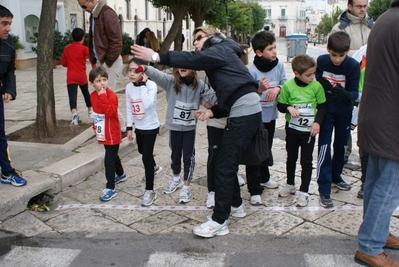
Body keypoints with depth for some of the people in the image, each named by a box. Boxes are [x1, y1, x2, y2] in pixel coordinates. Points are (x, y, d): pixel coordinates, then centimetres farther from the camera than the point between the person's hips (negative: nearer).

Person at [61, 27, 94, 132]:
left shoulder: (66, 48, 6)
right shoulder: (84, 48, -2)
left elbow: (63, 63, 12)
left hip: (71, 77, 0)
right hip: (82, 76, 0)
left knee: (72, 97, -14)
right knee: (86, 93, 24)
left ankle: (74, 114, -39)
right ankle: (90, 111, 42)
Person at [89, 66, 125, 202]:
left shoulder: (111, 95, -20)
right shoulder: (93, 95, 3)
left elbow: (110, 112, -35)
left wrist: (103, 96, -36)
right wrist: (95, 126, 20)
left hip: (112, 135, -8)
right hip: (103, 134, 8)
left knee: (109, 161, -7)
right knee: (113, 156, 25)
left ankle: (110, 188, 1)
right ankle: (120, 174, 48)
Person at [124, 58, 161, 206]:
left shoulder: (151, 85, -20)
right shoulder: (129, 87, -3)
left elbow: (147, 104, -36)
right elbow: (129, 108, 5)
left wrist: (143, 84, -32)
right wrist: (129, 127, 6)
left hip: (151, 126, -7)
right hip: (138, 127, 7)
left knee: (146, 156, -8)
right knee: (142, 151, 26)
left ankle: (149, 191, 2)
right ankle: (154, 168, 57)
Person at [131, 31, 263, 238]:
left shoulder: (219, 50, 2)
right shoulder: (224, 59, 28)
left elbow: (193, 59, -17)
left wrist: (156, 57, -19)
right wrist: (212, 111, 6)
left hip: (244, 113, -10)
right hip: (247, 112, 10)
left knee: (225, 166, -7)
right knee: (228, 162, 19)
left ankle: (219, 221, -2)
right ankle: (236, 205, 33)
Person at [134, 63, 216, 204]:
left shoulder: (199, 85, -7)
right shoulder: (171, 81, -10)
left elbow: (211, 96, -7)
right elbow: (158, 75, -25)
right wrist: (145, 68, -44)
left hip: (190, 127, -1)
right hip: (174, 126, 1)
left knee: (188, 156, 6)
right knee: (175, 154, 19)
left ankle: (186, 186, 20)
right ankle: (176, 179, 42)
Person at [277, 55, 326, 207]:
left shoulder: (316, 86, -10)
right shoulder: (288, 86, -12)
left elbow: (322, 106, 0)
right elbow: (280, 105, -3)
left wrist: (317, 122, -13)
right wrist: (288, 108, -25)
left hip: (309, 130, -1)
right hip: (292, 129, 1)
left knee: (306, 161, 5)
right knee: (291, 158, 17)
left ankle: (304, 192, 16)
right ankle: (290, 185, 36)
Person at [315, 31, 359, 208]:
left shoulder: (353, 65, -17)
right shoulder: (321, 61, -11)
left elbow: (355, 92, -18)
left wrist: (346, 95, -40)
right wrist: (321, 83, -16)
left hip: (344, 112, 1)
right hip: (326, 110, -1)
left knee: (340, 146, 15)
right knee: (324, 148, -7)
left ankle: (336, 177, 38)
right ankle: (324, 190, -3)